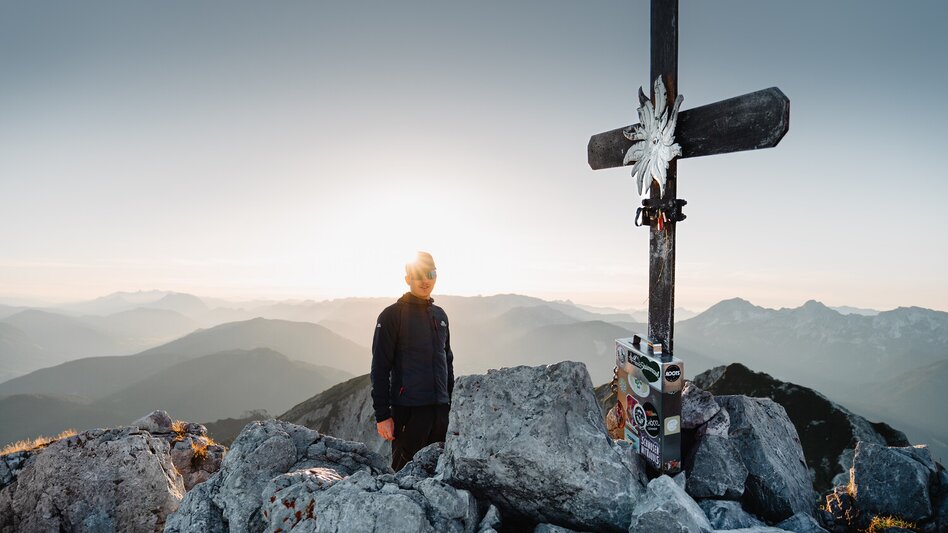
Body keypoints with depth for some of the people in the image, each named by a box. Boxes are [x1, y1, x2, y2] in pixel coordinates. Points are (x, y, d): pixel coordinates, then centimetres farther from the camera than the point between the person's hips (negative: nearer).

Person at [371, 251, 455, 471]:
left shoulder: (440, 315, 13)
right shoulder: (392, 315, -5)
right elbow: (380, 367, -8)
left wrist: (451, 402, 16)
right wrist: (382, 414, -11)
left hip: (440, 408, 6)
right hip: (409, 409, -6)